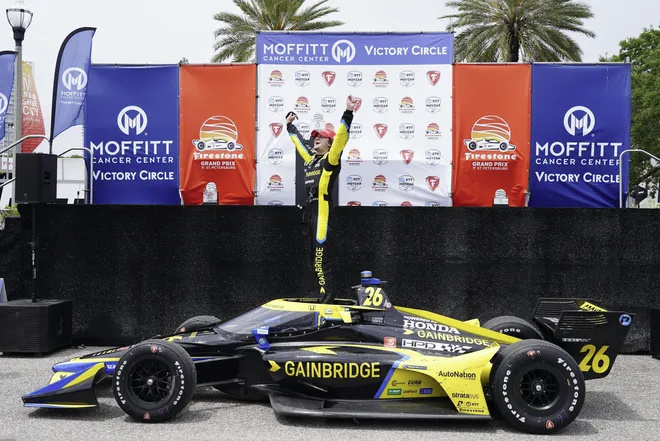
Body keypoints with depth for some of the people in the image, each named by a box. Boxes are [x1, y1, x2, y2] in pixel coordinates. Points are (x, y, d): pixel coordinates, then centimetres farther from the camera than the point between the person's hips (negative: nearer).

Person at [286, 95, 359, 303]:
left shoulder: (330, 159, -3)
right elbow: (299, 142, 35)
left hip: (322, 211, -9)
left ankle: (327, 296, -11)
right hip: (309, 212, 9)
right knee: (314, 257, 10)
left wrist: (348, 113, -24)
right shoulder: (310, 159, 19)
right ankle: (322, 295, 16)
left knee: (321, 258, -13)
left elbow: (341, 137, -16)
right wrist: (290, 125, 45)